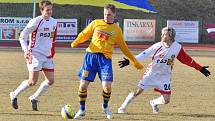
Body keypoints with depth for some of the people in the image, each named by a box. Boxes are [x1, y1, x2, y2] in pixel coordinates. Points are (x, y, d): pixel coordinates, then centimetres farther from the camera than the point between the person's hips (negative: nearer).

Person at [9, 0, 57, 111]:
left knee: (50, 80, 1)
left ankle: (34, 98, 18)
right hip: (35, 54, -7)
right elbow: (22, 36, -8)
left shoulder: (53, 22, 7)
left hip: (47, 56, 7)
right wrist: (26, 50, -17)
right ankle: (14, 95, 12)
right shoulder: (36, 22, -13)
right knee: (33, 81, -10)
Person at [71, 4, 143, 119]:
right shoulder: (96, 23, 9)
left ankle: (105, 106, 17)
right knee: (83, 85, -5)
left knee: (107, 86, -14)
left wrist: (135, 62, 18)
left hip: (105, 59, 0)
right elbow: (84, 34, 14)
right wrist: (76, 42, -7)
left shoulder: (117, 30, 10)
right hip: (91, 56, 1)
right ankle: (82, 110, 15)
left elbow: (124, 48, 18)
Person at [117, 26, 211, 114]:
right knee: (137, 92, -8)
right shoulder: (157, 46, -12)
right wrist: (129, 61, -20)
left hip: (165, 77, 2)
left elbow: (187, 59, 1)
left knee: (166, 100, -3)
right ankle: (123, 107, 10)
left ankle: (153, 103, 31)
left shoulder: (177, 48, -8)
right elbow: (144, 54, -13)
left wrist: (200, 68, 1)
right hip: (151, 74, -2)